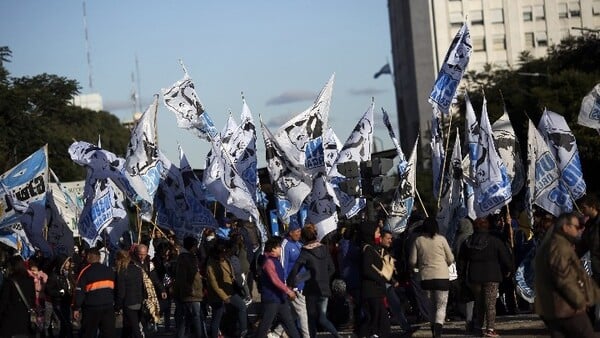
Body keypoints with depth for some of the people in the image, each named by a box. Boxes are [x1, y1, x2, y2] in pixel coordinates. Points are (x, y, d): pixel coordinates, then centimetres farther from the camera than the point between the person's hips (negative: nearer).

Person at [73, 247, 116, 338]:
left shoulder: (85, 271, -7)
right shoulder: (109, 271, 10)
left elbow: (79, 292, -9)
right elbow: (114, 289, 16)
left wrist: (76, 308, -3)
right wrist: (115, 304, 22)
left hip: (92, 308, -4)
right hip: (108, 307, 4)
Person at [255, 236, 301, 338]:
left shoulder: (276, 260, 12)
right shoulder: (268, 262, -16)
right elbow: (275, 280, -24)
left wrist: (287, 290, 21)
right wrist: (288, 291, -24)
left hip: (281, 298, 9)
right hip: (271, 299, -9)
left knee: (289, 321, 10)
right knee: (265, 324, -3)